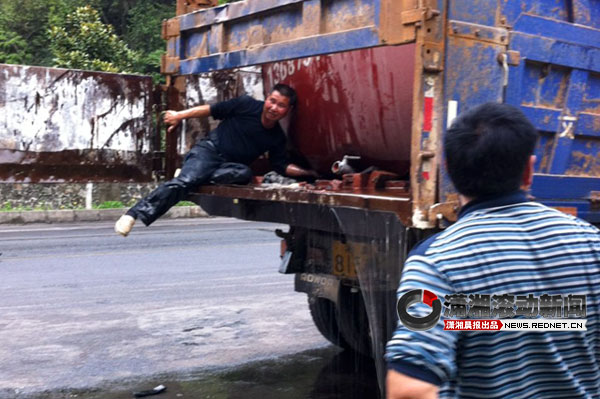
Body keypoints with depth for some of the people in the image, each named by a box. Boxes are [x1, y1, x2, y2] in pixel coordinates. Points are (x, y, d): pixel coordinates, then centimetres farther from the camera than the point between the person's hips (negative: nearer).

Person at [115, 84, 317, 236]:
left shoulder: (277, 138, 5)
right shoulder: (247, 105, -5)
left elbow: (282, 166, 8)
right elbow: (212, 110, 2)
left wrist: (306, 172, -6)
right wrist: (180, 115, 4)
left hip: (231, 164, 4)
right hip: (209, 150, -3)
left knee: (244, 173, -32)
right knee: (183, 182, -29)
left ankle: (199, 177, -23)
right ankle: (134, 214, -31)